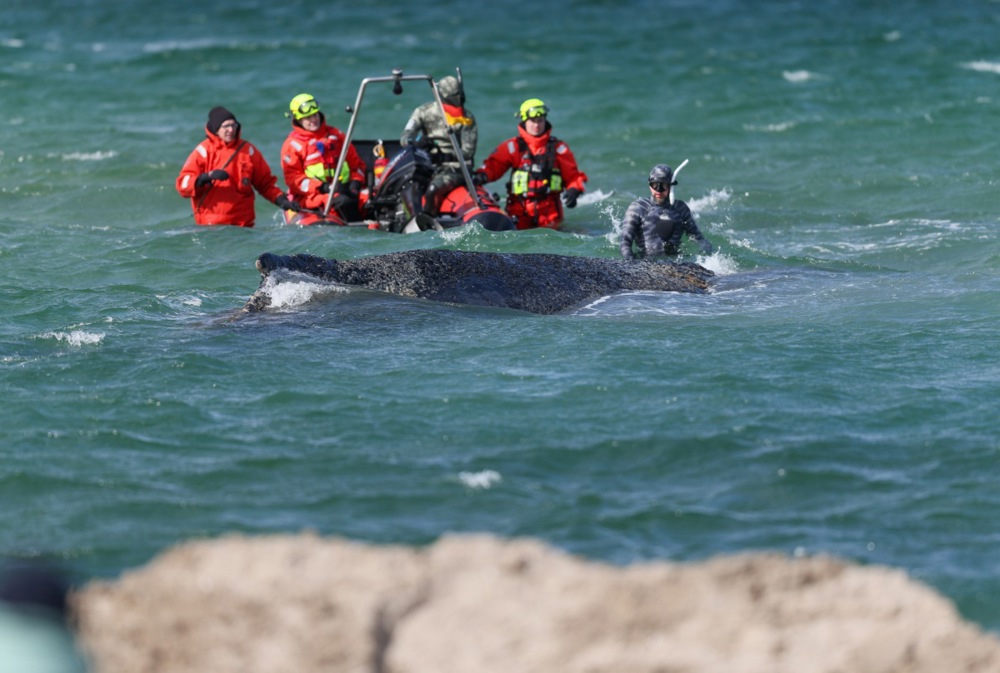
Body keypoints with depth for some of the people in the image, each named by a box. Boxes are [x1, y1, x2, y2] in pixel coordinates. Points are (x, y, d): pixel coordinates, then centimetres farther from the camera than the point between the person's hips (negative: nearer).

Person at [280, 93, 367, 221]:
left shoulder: (336, 135, 18)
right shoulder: (293, 144, 4)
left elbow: (355, 161, 21)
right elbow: (293, 178, -4)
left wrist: (355, 181, -1)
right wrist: (324, 188, -16)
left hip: (343, 190, 5)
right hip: (312, 196, -5)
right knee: (343, 201, -37)